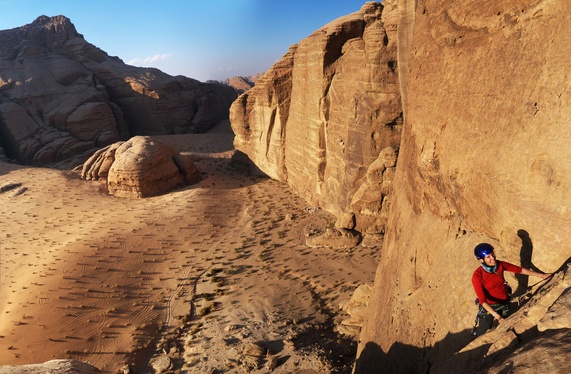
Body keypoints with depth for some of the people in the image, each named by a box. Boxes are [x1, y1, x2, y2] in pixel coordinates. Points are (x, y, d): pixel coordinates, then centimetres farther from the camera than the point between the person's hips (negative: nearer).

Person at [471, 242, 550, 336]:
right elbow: (482, 299, -30)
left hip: (504, 303, 5)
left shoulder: (500, 265, -15)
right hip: (489, 307, -4)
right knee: (482, 335, 7)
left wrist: (541, 275, 1)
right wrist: (496, 315, -37)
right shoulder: (477, 276, -29)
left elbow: (519, 270, -2)